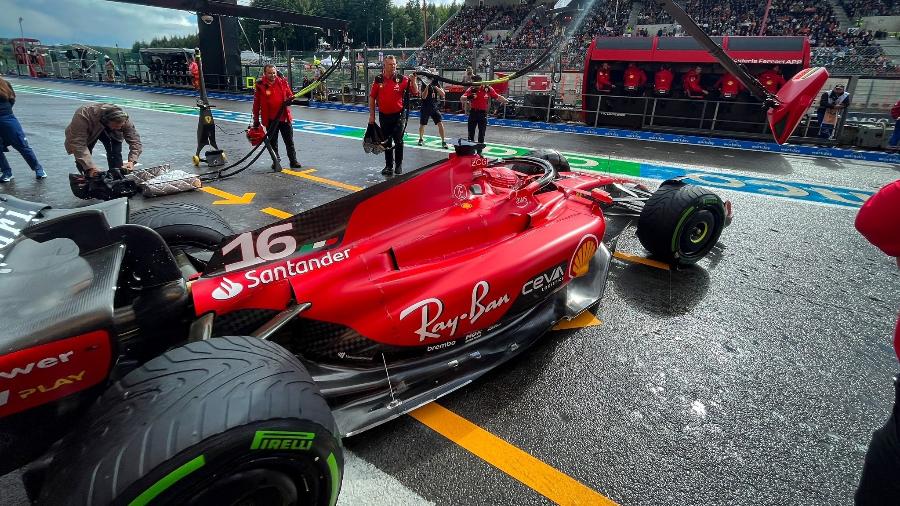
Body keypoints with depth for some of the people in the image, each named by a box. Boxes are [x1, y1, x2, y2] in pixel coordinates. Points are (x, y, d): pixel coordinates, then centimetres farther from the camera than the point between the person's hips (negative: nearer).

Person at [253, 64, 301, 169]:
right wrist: (256, 120, 0)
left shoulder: (283, 82, 2)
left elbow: (290, 95, 13)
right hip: (270, 120, -1)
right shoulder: (260, 85, -4)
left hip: (285, 117, 1)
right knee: (273, 143, 10)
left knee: (289, 141, 6)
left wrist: (290, 99, -13)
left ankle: (293, 161, 14)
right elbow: (256, 104, -1)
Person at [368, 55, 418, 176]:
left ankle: (399, 165, 15)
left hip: (398, 115, -2)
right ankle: (389, 166, 22)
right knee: (387, 142, 11)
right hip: (384, 115, 2)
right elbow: (372, 98, 5)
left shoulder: (402, 79, -5)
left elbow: (415, 92, -7)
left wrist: (413, 81, -25)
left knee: (398, 141, 0)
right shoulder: (378, 80, 0)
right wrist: (372, 115, 3)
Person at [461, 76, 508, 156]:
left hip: (483, 113, -1)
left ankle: (479, 151, 17)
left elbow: (498, 97, -3)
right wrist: (468, 97, -29)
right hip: (473, 112, 1)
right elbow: (461, 98, -9)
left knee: (481, 134, 6)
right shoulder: (471, 89, -3)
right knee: (471, 133, 7)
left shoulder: (488, 89, -7)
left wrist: (507, 101, -16)